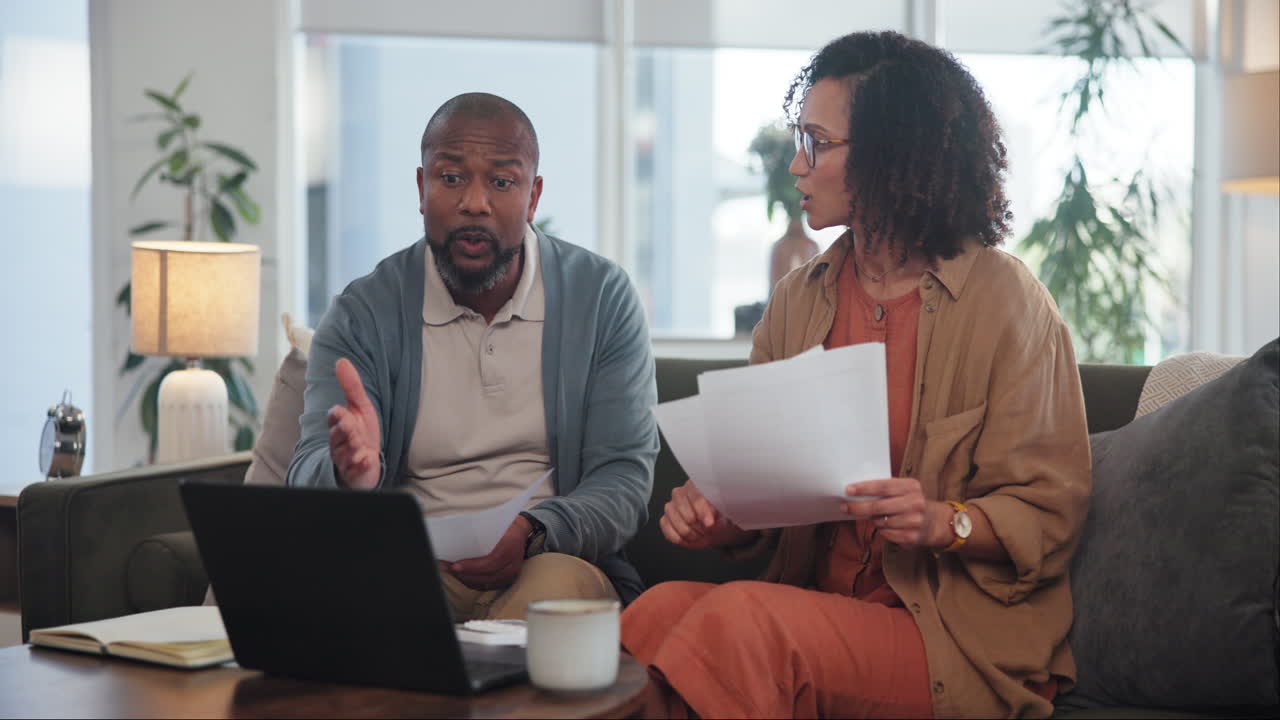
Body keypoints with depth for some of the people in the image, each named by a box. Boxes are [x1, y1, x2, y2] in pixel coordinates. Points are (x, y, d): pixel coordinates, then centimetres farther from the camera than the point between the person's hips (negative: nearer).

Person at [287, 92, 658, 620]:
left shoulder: (603, 297, 3)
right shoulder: (362, 314, 3)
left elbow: (625, 478, -1)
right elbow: (307, 478, -6)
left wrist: (532, 533, -24)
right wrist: (350, 474, -33)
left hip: (550, 561, -1)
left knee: (560, 586, -36)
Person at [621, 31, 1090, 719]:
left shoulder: (1005, 302, -4)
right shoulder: (798, 300, 13)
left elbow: (1048, 513, -5)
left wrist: (945, 523, -23)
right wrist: (716, 514, -7)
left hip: (956, 636, -4)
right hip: (814, 601, 5)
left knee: (743, 617, -31)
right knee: (658, 610, -27)